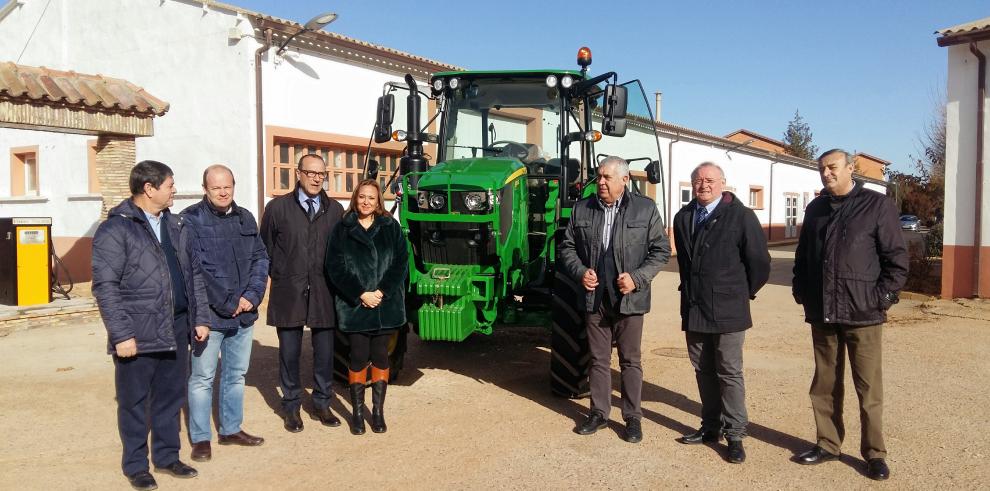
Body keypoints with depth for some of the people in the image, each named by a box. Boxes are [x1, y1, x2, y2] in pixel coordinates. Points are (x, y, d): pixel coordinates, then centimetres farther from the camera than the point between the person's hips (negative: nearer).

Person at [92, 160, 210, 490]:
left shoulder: (173, 225, 11)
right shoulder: (116, 229, -9)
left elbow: (191, 274, 14)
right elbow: (105, 286, -13)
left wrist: (200, 317, 10)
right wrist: (121, 334, -16)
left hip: (176, 331, 6)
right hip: (137, 335, -6)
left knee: (171, 397, 15)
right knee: (135, 402, 9)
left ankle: (166, 456, 31)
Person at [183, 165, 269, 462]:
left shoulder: (245, 218, 9)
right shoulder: (191, 220, -8)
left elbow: (261, 259, 8)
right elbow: (194, 269, -14)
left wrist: (251, 296, -8)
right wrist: (227, 304, -13)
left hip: (244, 313, 6)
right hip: (209, 314, -5)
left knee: (236, 374, 16)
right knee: (202, 378, 4)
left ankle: (231, 429, 30)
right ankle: (200, 438, 17)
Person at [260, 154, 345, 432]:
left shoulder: (335, 210, 6)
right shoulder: (278, 208, 1)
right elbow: (265, 248, 6)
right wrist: (280, 278, 4)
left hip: (324, 293, 1)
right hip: (289, 293, -1)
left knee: (324, 352, 7)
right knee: (289, 352, 8)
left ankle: (322, 403, 24)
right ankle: (291, 406, 22)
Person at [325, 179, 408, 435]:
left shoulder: (391, 227, 5)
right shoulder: (343, 229, 2)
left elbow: (401, 263, -1)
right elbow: (335, 267, -5)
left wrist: (382, 292, -13)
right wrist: (361, 294, -14)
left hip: (386, 305, 1)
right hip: (354, 306, -1)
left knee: (380, 357, 9)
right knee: (358, 359, 3)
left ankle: (378, 410, 20)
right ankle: (357, 411, 17)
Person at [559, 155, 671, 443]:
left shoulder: (645, 209, -3)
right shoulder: (581, 209, 4)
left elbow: (661, 250, -1)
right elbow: (567, 247, 10)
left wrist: (638, 278, -13)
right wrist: (580, 271, -7)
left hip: (629, 299, -2)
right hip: (594, 298, 3)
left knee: (630, 361, 7)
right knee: (598, 360, 13)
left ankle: (633, 417, 19)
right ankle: (599, 413, 25)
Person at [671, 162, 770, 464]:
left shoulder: (741, 216, -8)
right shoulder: (683, 217, 10)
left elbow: (759, 261, -5)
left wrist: (744, 293, 3)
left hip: (727, 310, -5)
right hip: (693, 308, 6)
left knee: (729, 373, 0)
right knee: (703, 371, 13)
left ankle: (734, 435, 9)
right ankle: (711, 427, 25)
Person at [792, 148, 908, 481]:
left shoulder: (877, 205, -3)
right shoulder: (815, 209, 12)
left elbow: (897, 259, -4)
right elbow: (802, 256, 19)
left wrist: (881, 299, -10)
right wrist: (802, 294, 9)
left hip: (862, 315, -4)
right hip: (822, 315, 5)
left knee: (869, 388, 2)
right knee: (825, 385, 12)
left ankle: (874, 453, 15)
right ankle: (828, 444, 24)